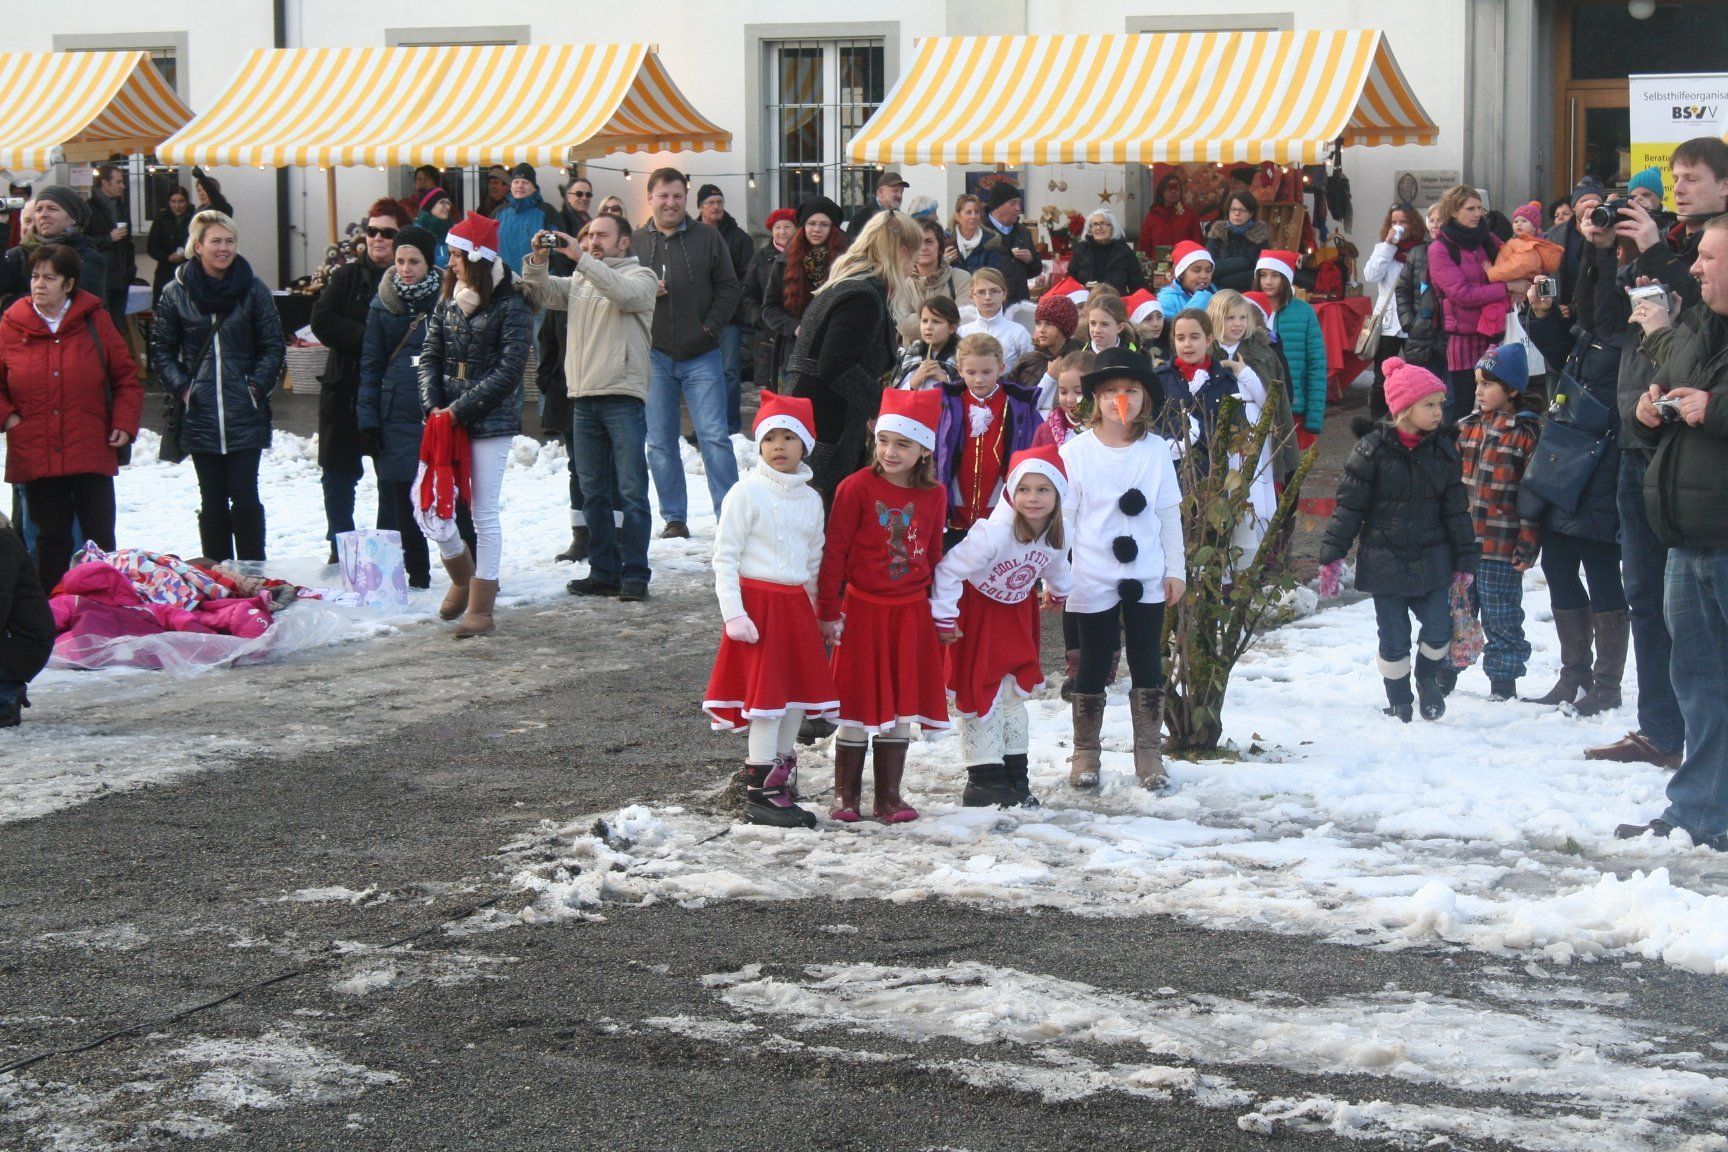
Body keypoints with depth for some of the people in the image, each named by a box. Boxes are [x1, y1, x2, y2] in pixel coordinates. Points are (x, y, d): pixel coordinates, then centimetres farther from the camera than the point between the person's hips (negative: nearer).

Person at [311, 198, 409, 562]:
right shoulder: (347, 277, 7)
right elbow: (321, 321, -6)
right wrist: (368, 337, -17)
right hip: (347, 391, 3)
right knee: (339, 474, 8)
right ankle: (340, 548, 19)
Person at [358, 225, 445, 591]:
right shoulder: (383, 305, 8)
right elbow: (371, 365, 10)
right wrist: (367, 420, 3)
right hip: (397, 415, 2)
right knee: (402, 496, 3)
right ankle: (415, 575, 13)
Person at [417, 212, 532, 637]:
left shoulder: (510, 307, -8)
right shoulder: (448, 302, 11)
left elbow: (509, 370, -13)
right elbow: (430, 356, 11)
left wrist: (460, 409, -15)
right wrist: (432, 405, -6)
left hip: (490, 422, -6)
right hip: (447, 418, 6)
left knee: (484, 512, -2)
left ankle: (481, 607, 4)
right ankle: (463, 578, 28)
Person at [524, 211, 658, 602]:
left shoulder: (640, 276, 3)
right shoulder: (578, 281, 20)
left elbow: (625, 293, -19)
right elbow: (542, 291, 8)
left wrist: (581, 258, -22)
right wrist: (538, 259, -10)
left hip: (623, 396, -6)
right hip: (583, 396, 6)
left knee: (631, 490, -6)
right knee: (593, 492, 9)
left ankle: (634, 574, -3)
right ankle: (603, 572, 15)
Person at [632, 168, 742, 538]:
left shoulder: (707, 238, 3)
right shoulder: (634, 243, 6)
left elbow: (729, 288, 4)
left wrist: (710, 326, -7)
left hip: (701, 355, -2)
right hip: (654, 356, 2)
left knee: (714, 437, -5)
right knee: (660, 443, 5)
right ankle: (674, 518, 14)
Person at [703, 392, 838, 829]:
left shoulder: (810, 498, 10)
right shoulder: (747, 493, -8)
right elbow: (725, 557, -10)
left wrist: (819, 613, 17)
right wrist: (734, 613, -16)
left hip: (796, 605, 6)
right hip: (757, 602, -6)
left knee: (798, 696, 9)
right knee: (766, 697, -6)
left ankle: (782, 788, 21)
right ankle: (759, 796, 0)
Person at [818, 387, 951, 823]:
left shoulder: (932, 495, 3)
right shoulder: (857, 488, -9)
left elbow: (933, 556, 13)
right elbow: (834, 552, -6)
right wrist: (828, 611, -7)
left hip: (911, 614, 4)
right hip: (863, 610, -4)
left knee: (901, 706, 8)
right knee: (858, 705, 2)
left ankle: (888, 795, 17)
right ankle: (845, 796, 12)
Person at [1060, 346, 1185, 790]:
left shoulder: (1156, 449, 2)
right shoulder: (1076, 451, -5)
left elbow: (1169, 513, 8)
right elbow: (1062, 516, -3)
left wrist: (1175, 569, 6)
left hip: (1146, 578, 2)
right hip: (1093, 580, -2)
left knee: (1148, 665, 8)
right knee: (1093, 666, 7)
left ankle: (1149, 755, 16)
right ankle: (1085, 754, 18)